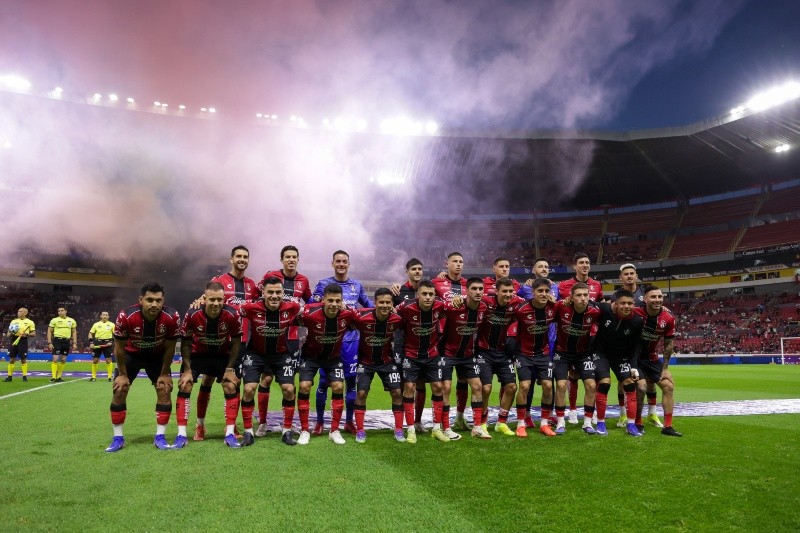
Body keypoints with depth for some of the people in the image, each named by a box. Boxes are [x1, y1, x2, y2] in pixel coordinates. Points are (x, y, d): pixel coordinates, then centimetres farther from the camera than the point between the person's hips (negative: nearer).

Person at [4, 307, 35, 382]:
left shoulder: (30, 322, 3)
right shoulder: (13, 321, 13)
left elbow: (34, 333, 1)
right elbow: (8, 334, 15)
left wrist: (27, 334, -18)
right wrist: (9, 334, -7)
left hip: (23, 341, -3)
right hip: (13, 341, 4)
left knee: (23, 359, 0)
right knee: (11, 359, 4)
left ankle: (24, 376, 7)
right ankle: (9, 376, 12)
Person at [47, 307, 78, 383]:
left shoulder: (71, 321, 8)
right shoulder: (54, 320, 0)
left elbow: (74, 332, 13)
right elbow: (49, 331, 1)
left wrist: (75, 343, 6)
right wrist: (49, 343, -7)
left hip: (67, 341, 3)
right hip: (57, 340, -3)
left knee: (63, 360, 7)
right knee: (55, 359, -9)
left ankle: (58, 377, 16)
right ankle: (53, 377, -5)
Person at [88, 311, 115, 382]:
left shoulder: (111, 324, 2)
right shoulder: (96, 324, 5)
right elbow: (91, 333, 9)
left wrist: (112, 342, -9)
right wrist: (91, 342, -2)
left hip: (107, 344, -1)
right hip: (97, 344, 2)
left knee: (109, 360, -2)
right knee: (95, 360, 4)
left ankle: (110, 377, 5)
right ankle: (93, 377, 15)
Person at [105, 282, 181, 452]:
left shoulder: (172, 317, -31)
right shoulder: (126, 316, -33)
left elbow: (169, 348, -15)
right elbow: (119, 347, -16)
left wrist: (164, 373, -9)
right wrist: (122, 374, -9)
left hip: (158, 355, 0)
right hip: (131, 354, 0)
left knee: (164, 390, -7)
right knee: (119, 391, -6)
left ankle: (160, 437, 4)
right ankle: (118, 438, 9)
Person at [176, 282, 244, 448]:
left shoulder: (232, 315, -28)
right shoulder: (192, 315, -28)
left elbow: (236, 342, -12)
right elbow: (185, 343, -11)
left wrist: (230, 368, -12)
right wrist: (187, 369, -12)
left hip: (222, 355, 0)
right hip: (197, 354, 0)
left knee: (231, 387, -10)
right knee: (184, 387, -9)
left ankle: (230, 434, 0)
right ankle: (181, 435, 1)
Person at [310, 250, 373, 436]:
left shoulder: (357, 285, 10)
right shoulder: (323, 284, 1)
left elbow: (369, 305, 21)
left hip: (351, 339, 3)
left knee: (351, 380, 7)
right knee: (324, 381, 2)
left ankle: (349, 421, 21)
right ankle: (319, 421, 18)